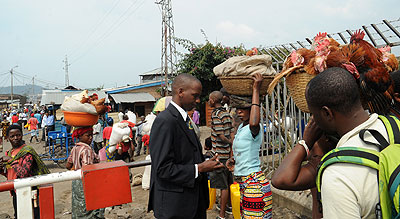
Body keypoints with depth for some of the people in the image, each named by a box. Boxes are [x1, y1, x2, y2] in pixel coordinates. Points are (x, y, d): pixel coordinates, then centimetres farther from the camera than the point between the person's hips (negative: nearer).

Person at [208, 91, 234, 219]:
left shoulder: (215, 114, -16)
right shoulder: (227, 113, 9)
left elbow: (221, 137, -20)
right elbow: (231, 134, 9)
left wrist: (231, 142, -5)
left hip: (219, 154, -9)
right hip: (227, 153, 9)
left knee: (223, 186, -3)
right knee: (228, 183, 20)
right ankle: (228, 206, 35)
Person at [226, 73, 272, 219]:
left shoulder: (254, 128, -16)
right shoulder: (241, 127, 11)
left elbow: (254, 123, -43)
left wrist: (256, 90, -36)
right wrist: (232, 160, 3)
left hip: (253, 181, -9)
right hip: (240, 180, 9)